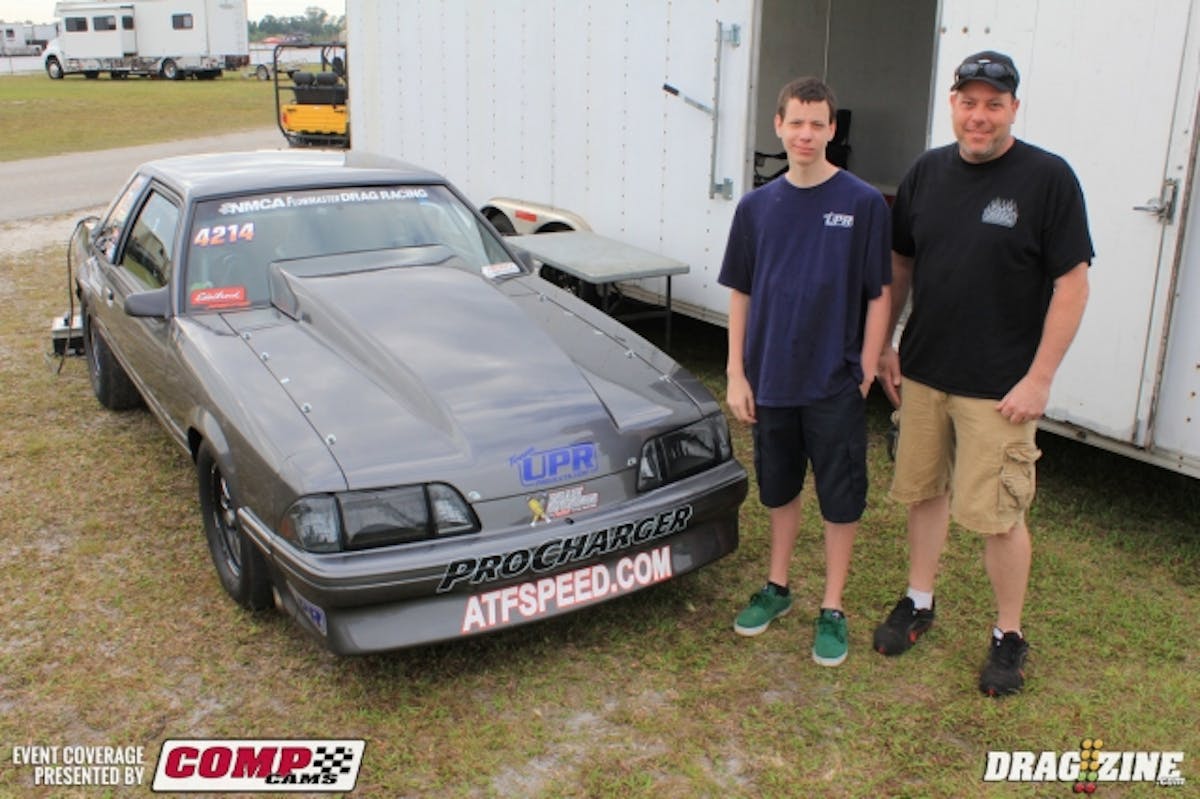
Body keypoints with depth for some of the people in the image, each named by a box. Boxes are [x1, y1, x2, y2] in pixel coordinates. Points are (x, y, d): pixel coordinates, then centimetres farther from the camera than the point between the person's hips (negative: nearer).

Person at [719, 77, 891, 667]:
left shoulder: (863, 203, -7)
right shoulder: (757, 206, 2)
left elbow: (879, 296, -4)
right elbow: (740, 294, 6)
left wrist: (865, 371, -8)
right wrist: (736, 374, 1)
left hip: (835, 384, -3)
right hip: (770, 381, 3)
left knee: (840, 498, 7)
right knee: (779, 489, 18)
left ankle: (832, 609, 22)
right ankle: (777, 586, 36)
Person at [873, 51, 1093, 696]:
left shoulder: (1048, 178, -10)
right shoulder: (926, 172, 5)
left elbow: (1072, 285, -10)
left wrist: (1039, 378, -13)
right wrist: (884, 346, 10)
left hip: (999, 387, -4)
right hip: (922, 373, 5)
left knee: (998, 514, 1)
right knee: (923, 490, 15)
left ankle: (1009, 636, 20)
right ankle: (919, 601, 34)